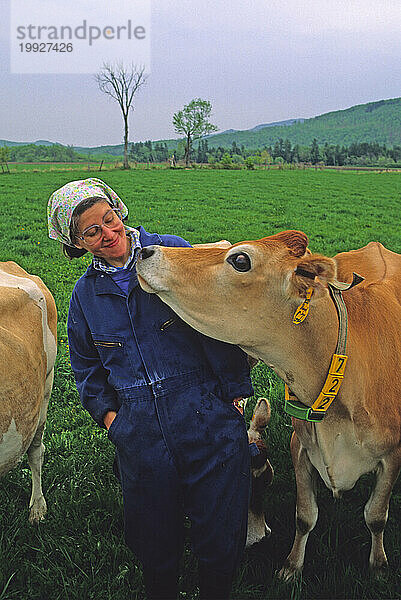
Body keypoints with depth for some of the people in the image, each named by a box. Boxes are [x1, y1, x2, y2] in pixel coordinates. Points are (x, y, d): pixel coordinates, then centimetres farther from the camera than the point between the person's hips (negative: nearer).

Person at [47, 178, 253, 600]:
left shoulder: (173, 251, -3)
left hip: (207, 412, -2)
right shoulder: (85, 294, 9)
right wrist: (106, 411, 9)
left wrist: (235, 392, -4)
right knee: (154, 538, 15)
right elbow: (86, 365, 22)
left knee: (219, 537, 8)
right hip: (138, 430, 3)